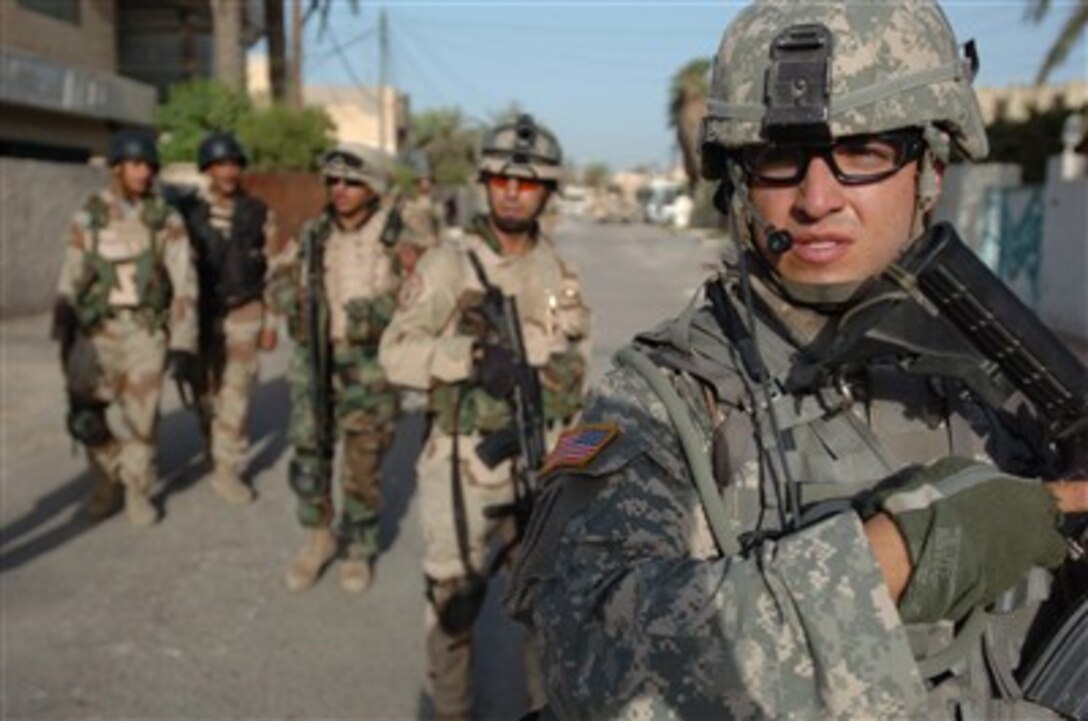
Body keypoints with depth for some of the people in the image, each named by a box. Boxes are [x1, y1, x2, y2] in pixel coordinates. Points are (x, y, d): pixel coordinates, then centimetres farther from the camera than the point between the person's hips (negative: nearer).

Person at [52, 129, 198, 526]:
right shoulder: (88, 217, 1)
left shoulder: (166, 219, -2)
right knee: (84, 416, 1)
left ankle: (137, 491, 20)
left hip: (146, 330, -1)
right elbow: (70, 278, 5)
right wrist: (63, 335, 5)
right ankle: (108, 478, 26)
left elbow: (184, 282, -4)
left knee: (142, 417, 1)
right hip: (96, 330, 1)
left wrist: (183, 341, -9)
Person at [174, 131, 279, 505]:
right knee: (206, 394, 10)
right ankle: (219, 457, 30)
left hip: (244, 315, 0)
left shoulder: (258, 214, 1)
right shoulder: (186, 212, -1)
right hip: (201, 315, 1)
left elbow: (271, 271, 5)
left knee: (235, 397, -5)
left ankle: (227, 470, 4)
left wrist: (270, 323, 3)